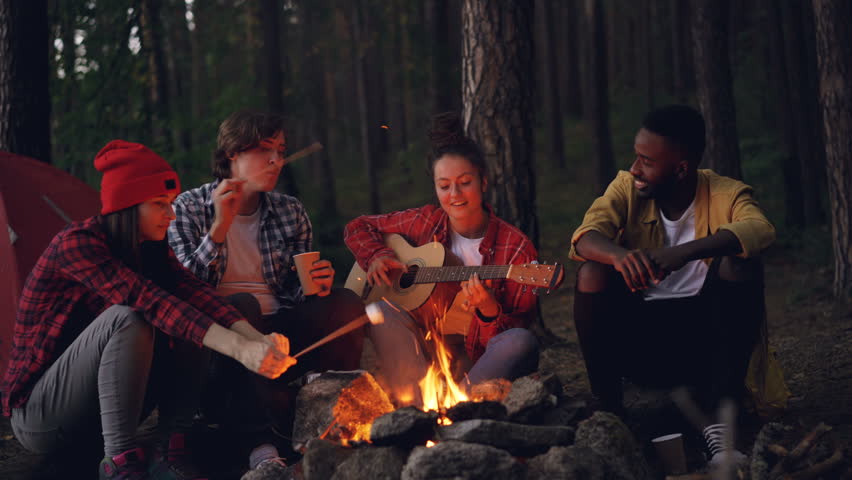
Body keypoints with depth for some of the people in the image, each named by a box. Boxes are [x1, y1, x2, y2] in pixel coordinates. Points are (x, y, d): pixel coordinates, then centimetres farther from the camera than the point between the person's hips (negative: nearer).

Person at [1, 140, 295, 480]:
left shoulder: (150, 249, 3)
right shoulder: (76, 244, -21)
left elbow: (193, 292, -12)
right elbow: (148, 300, -34)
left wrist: (259, 340, -31)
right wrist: (239, 349, -43)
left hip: (98, 407, 7)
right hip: (38, 416, -7)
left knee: (184, 321, -11)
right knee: (127, 318, -30)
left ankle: (173, 452, -13)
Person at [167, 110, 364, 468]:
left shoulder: (290, 213, 13)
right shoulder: (189, 208, 2)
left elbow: (295, 292, 14)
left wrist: (316, 285, -10)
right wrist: (220, 226, -17)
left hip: (276, 334, 4)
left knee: (345, 302, -22)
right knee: (240, 305, -37)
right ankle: (267, 435, -37)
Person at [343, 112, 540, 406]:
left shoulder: (515, 247, -7)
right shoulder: (426, 223, 3)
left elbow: (521, 325, -9)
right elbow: (358, 227, 18)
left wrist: (489, 311, -30)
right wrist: (376, 257, -2)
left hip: (481, 362, -2)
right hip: (424, 354, 3)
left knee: (521, 342, -34)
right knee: (380, 309, -24)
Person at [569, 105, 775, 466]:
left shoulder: (726, 195, -8)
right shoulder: (627, 188, 0)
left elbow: (760, 230, -30)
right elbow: (585, 237, -17)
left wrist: (685, 252, -46)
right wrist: (620, 255, -41)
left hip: (708, 340, -1)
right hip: (641, 338, 2)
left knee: (740, 262, -26)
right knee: (592, 273, -22)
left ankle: (719, 419, -28)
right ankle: (608, 412, -12)